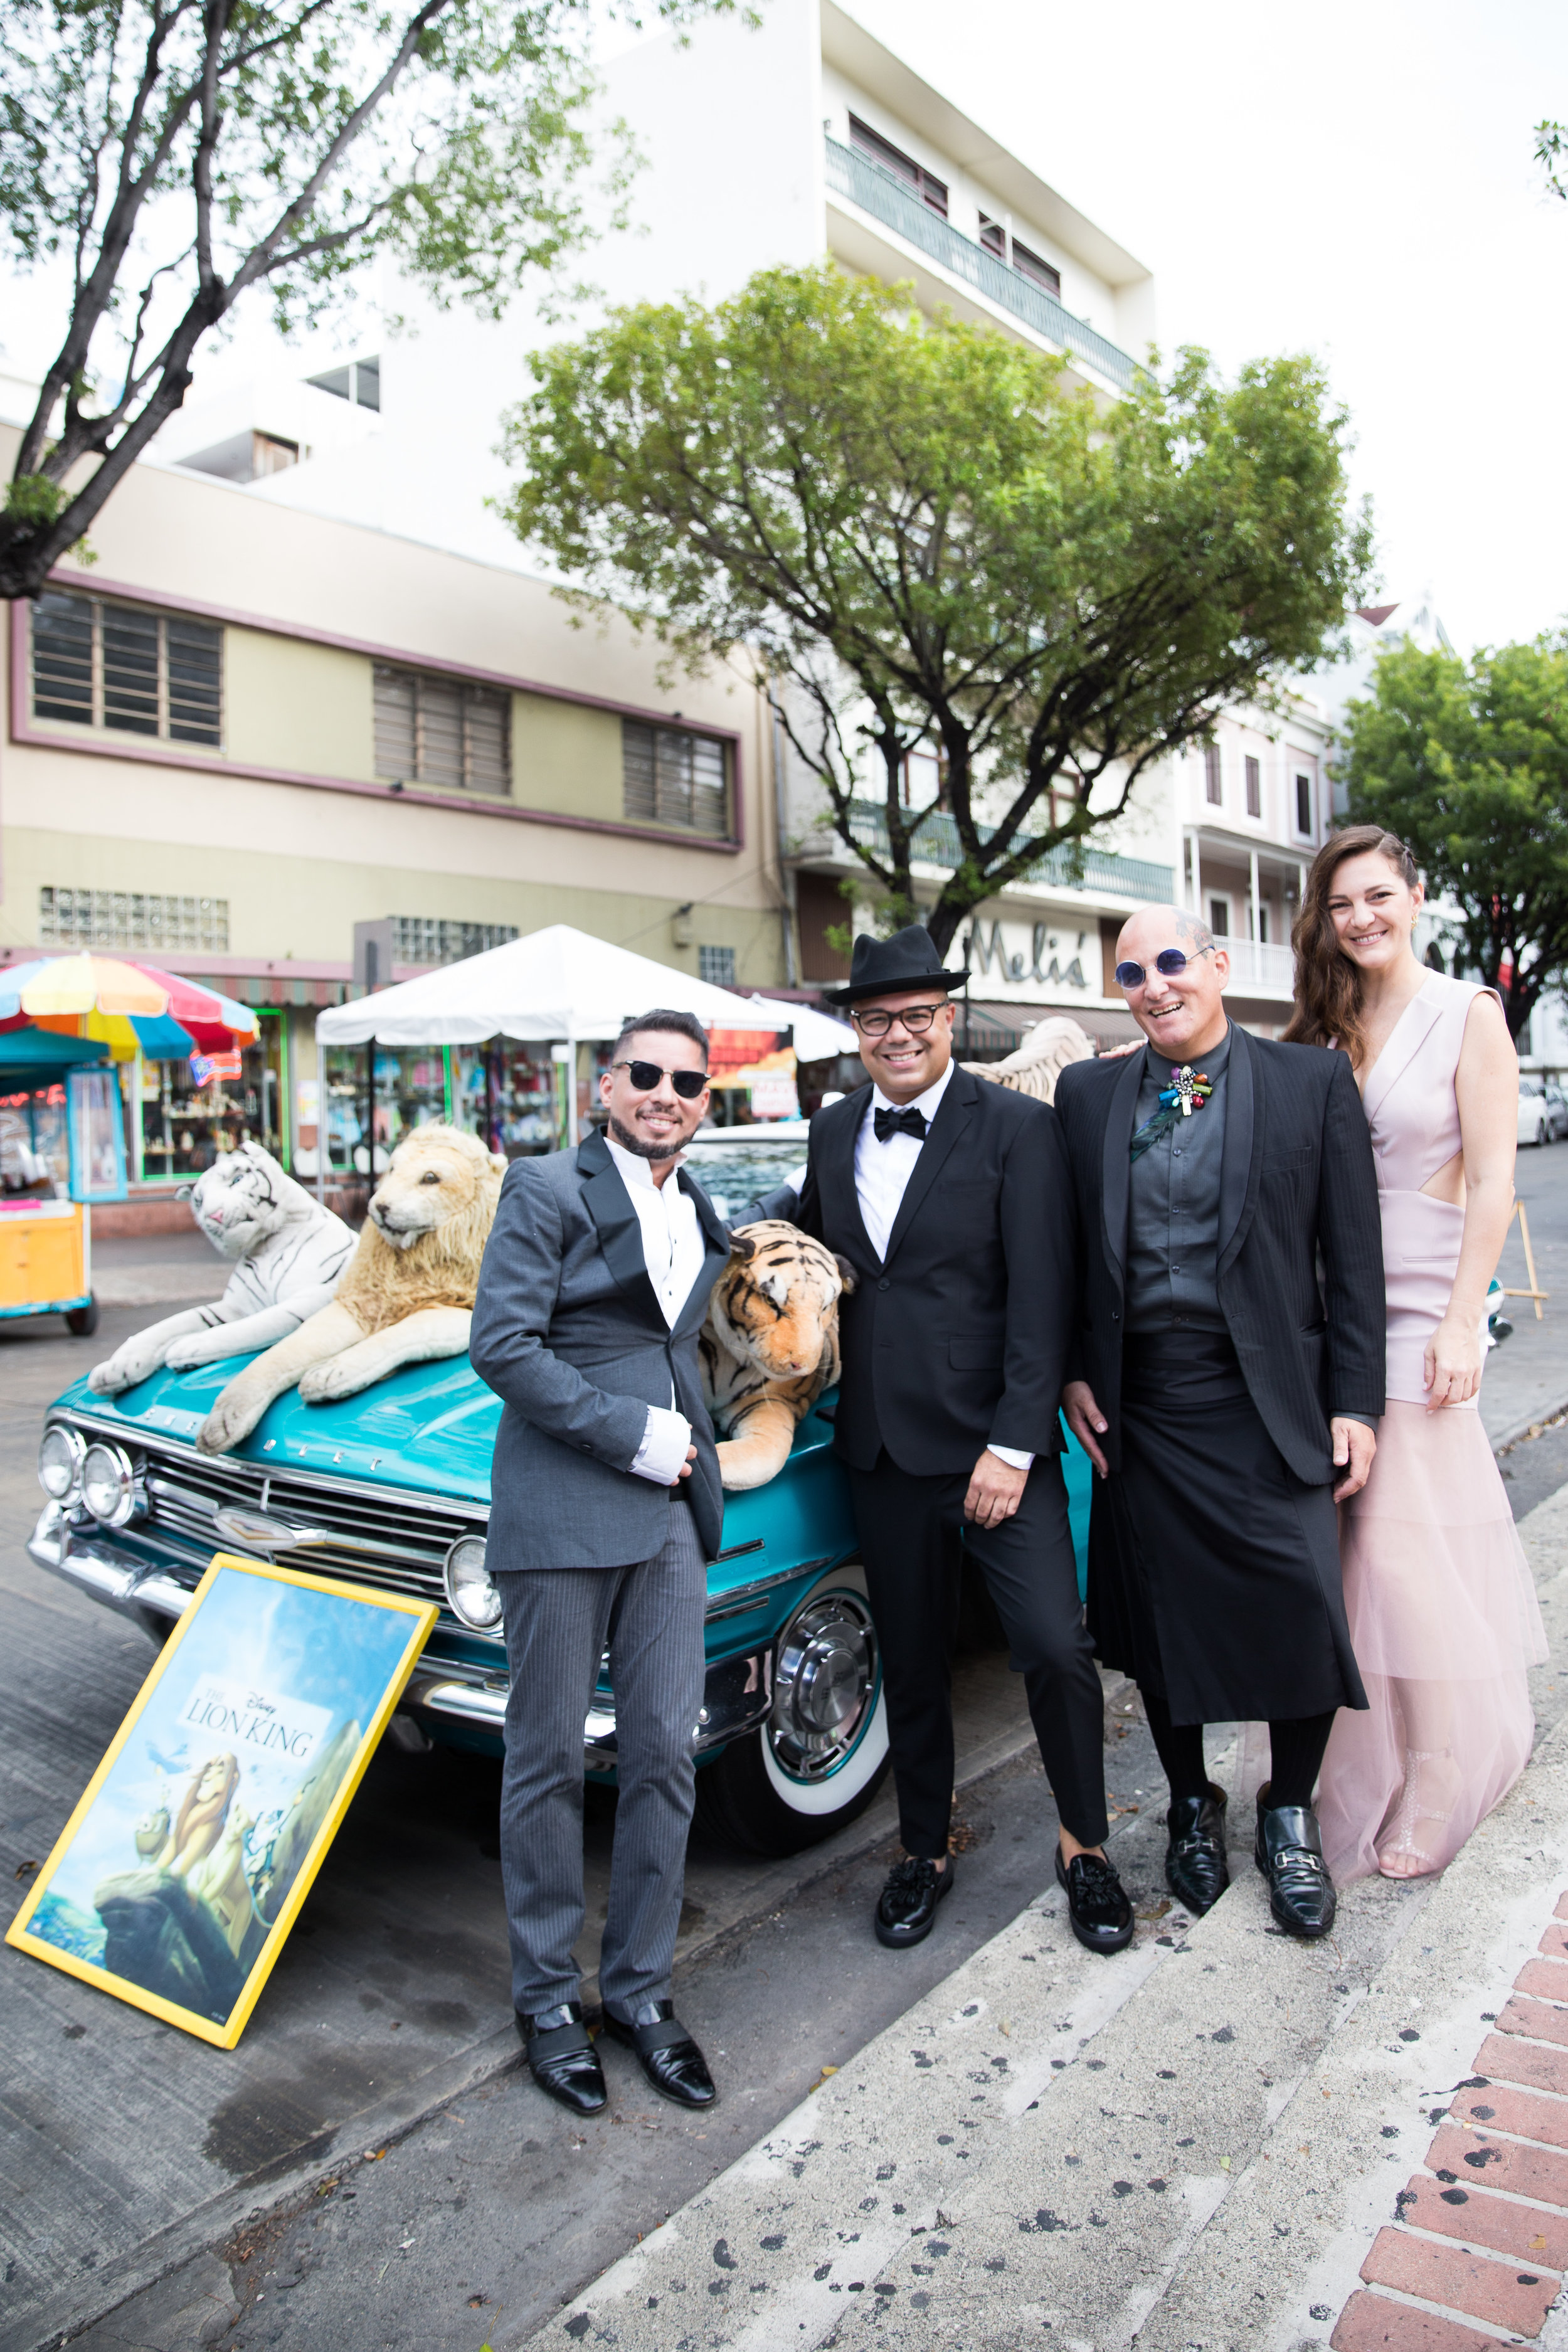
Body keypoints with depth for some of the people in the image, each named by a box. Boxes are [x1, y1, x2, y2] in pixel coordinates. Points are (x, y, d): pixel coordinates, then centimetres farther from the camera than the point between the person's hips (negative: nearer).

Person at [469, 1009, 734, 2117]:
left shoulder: (702, 1216, 13)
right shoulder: (546, 1190, -6)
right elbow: (502, 1346, -14)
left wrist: (695, 1446, 9)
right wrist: (632, 1437, -15)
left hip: (671, 1509, 6)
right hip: (560, 1509, -5)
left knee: (664, 1754, 9)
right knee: (551, 1762, 6)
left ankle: (640, 1985, 26)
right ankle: (548, 1999, 23)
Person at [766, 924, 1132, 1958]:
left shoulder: (1018, 1127, -8)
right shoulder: (834, 1130, 8)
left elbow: (1042, 1300, -12)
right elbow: (813, 1236, 23)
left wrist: (1013, 1447, -16)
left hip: (997, 1442, -4)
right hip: (884, 1446, 5)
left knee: (1055, 1648, -6)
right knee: (911, 1664, 15)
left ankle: (1085, 1845, 21)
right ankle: (925, 1851, 35)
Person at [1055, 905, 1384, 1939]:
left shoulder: (1313, 1082, -1)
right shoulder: (1087, 1095, 6)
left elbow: (1355, 1255, -2)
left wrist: (1355, 1404, -5)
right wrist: (1074, 1375, 2)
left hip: (1271, 1402, -2)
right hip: (1141, 1408, 2)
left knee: (1303, 1613, -1)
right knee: (1162, 1617, 13)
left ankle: (1291, 1813, 27)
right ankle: (1192, 1805, 36)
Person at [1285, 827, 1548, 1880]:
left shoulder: (1468, 1013, -4)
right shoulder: (1324, 1026, 9)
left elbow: (1492, 1180, -8)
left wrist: (1462, 1323, -14)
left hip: (1420, 1310, -5)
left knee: (1406, 1545, -1)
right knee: (1346, 1539, 10)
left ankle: (1428, 1799, 19)